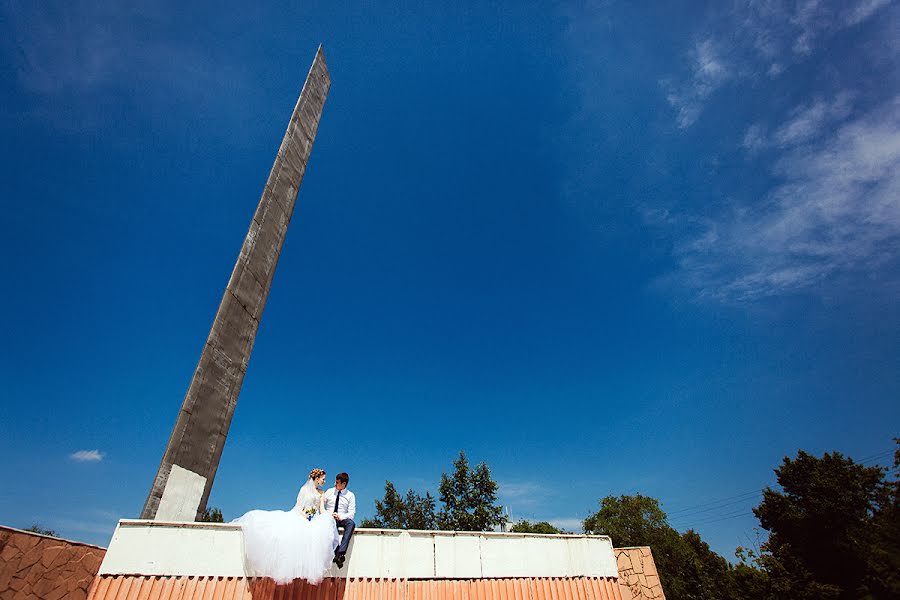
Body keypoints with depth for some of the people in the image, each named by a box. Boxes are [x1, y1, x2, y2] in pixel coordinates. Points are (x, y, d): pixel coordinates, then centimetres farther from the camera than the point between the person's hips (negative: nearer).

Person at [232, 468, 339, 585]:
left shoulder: (321, 494, 16)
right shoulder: (305, 489, 9)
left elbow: (322, 510, 6)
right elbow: (299, 507, 3)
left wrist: (329, 516, -15)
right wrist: (303, 515, -17)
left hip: (313, 520, 1)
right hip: (299, 517, -1)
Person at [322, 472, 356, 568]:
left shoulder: (350, 495, 5)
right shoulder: (329, 491, 11)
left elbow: (351, 513, -2)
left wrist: (340, 517, -20)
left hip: (342, 519, 0)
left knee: (351, 523, -35)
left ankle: (340, 553, -42)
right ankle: (335, 552, -40)